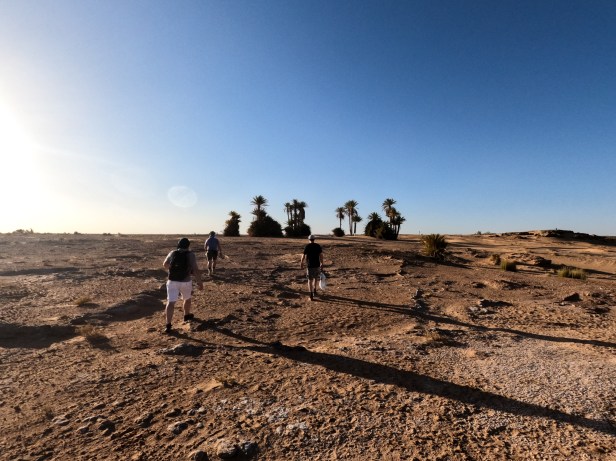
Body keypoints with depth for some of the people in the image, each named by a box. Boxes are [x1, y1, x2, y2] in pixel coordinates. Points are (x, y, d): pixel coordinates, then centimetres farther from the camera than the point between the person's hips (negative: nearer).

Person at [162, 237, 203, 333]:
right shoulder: (190, 254, -9)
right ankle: (187, 315, 42)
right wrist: (200, 282, -12)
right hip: (185, 282, -2)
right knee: (188, 299, 23)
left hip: (172, 281, 2)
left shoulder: (172, 253, 3)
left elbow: (165, 265, 18)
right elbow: (195, 269, -16)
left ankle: (168, 325, -10)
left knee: (171, 302, -3)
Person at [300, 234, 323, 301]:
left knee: (310, 280, 4)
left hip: (310, 265, -2)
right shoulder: (318, 246, 0)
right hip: (317, 265, 2)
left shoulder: (307, 246, -6)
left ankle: (311, 295, -3)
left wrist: (301, 263, 10)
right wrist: (322, 264, 1)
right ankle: (314, 290, 36)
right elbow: (321, 255, -6)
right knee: (316, 277, 27)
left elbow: (304, 256, -7)